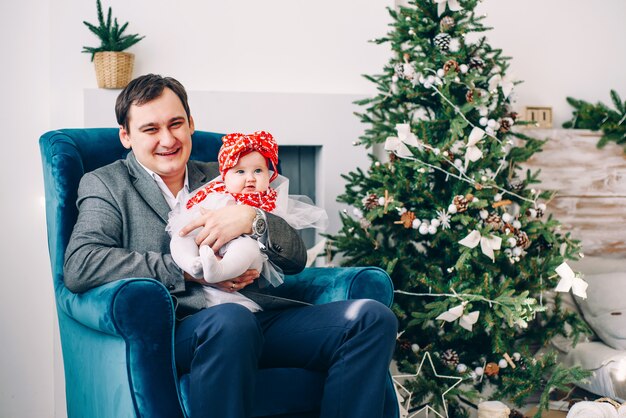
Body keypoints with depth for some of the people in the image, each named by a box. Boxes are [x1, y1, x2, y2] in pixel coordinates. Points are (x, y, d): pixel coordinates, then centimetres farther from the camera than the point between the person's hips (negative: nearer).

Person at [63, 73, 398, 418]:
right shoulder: (105, 185, 13)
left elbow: (296, 260, 18)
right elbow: (78, 267, -8)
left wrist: (251, 218, -4)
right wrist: (187, 270, -11)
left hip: (260, 317, 5)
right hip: (177, 327, -5)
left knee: (373, 318, -17)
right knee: (231, 320, -40)